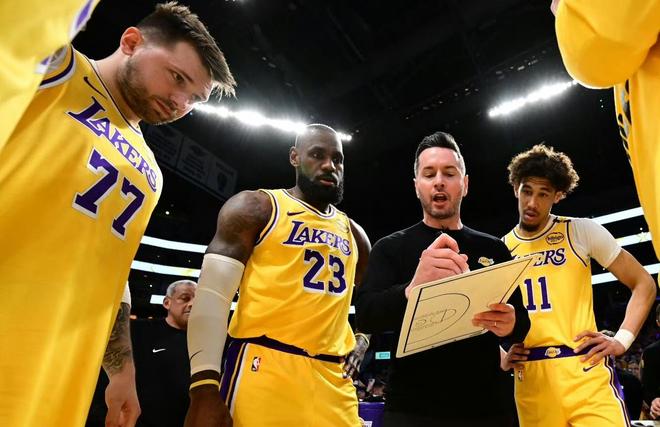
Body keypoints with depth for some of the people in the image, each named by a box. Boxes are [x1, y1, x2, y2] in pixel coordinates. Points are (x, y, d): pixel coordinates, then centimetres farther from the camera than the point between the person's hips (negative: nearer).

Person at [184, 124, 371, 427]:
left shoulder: (353, 234, 16)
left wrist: (361, 337, 13)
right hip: (264, 367, -5)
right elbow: (213, 293, -8)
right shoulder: (255, 207, 0)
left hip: (333, 379, 5)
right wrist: (204, 386, -15)